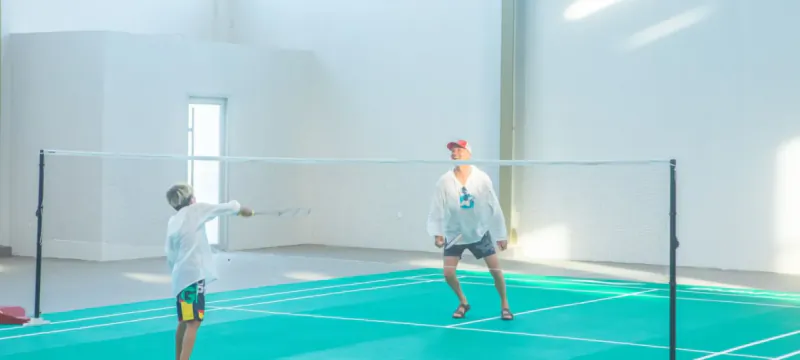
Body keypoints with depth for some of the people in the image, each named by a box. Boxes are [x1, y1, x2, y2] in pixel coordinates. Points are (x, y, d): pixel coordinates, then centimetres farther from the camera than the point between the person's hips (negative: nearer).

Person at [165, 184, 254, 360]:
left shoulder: (172, 222, 14)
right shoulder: (195, 210, -4)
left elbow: (171, 256, 17)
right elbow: (223, 208, 6)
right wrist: (240, 208, 26)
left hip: (181, 276, 8)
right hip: (194, 274, -8)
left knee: (184, 322, 21)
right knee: (193, 323, -13)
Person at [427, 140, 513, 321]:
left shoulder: (482, 179, -14)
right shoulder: (444, 182, -15)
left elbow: (494, 207, -8)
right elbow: (436, 210, -12)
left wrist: (501, 235, -6)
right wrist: (437, 234, -25)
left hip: (480, 232, 0)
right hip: (454, 234, 0)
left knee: (496, 270, -6)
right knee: (448, 274, -9)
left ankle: (504, 305, 15)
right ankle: (463, 303, 18)